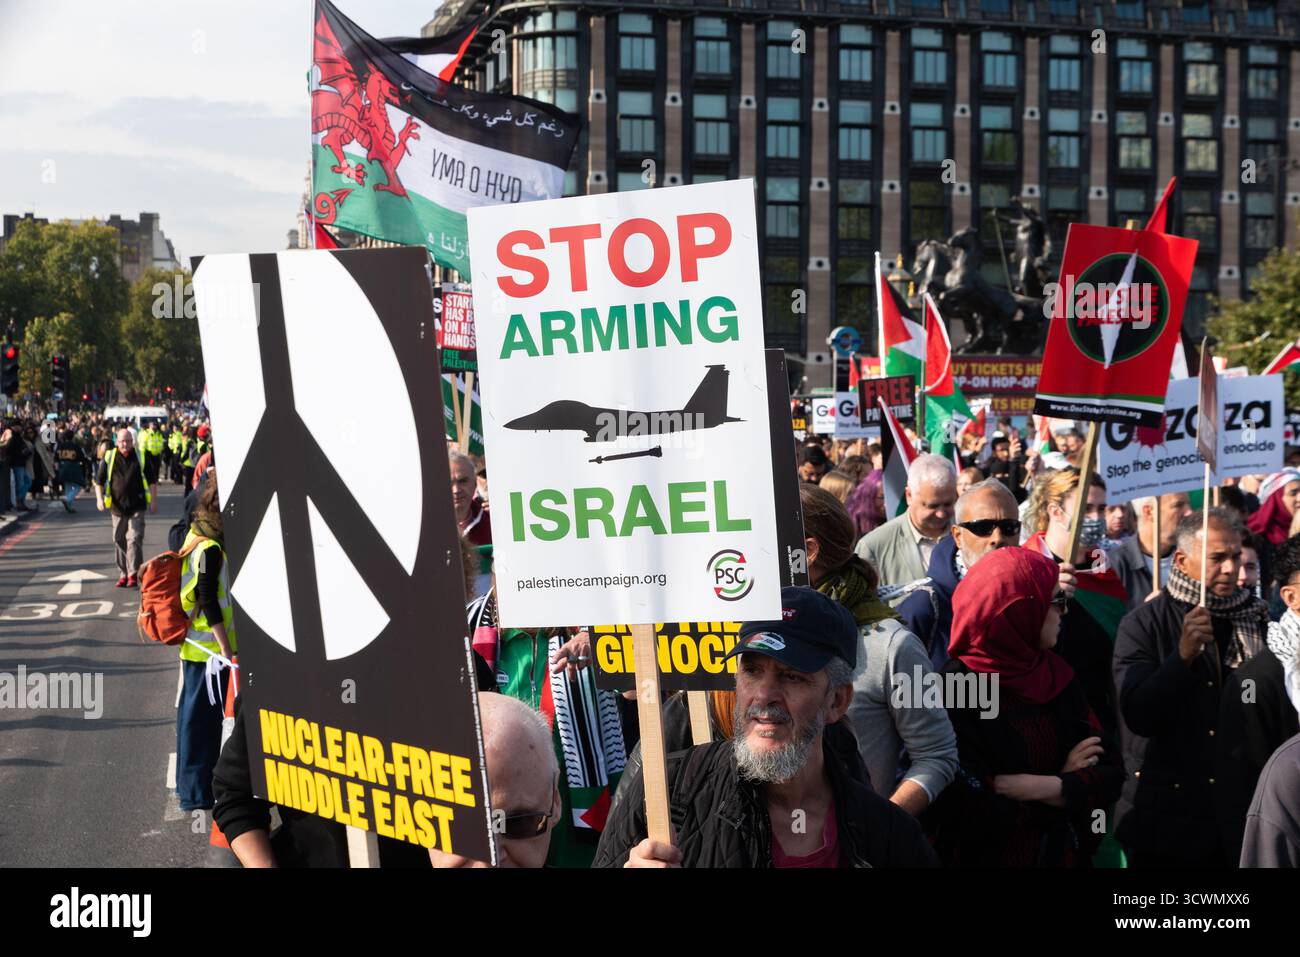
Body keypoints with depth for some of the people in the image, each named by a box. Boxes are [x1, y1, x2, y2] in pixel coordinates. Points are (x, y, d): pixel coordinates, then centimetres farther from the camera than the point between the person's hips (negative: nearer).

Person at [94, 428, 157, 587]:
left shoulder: (140, 457, 3)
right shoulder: (109, 457, 3)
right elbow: (99, 480, 8)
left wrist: (153, 501, 6)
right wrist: (99, 498, -5)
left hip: (137, 507, -2)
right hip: (118, 507, 2)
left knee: (134, 539, -12)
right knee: (119, 540, 7)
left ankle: (134, 574, -9)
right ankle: (124, 574, 17)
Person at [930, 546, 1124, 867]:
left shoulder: (1057, 676, 1)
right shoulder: (955, 688, -18)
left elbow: (1110, 773, -3)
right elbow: (970, 809, -24)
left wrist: (1035, 787, -19)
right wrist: (1065, 784, -13)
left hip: (1063, 852, 6)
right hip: (988, 855, -6)